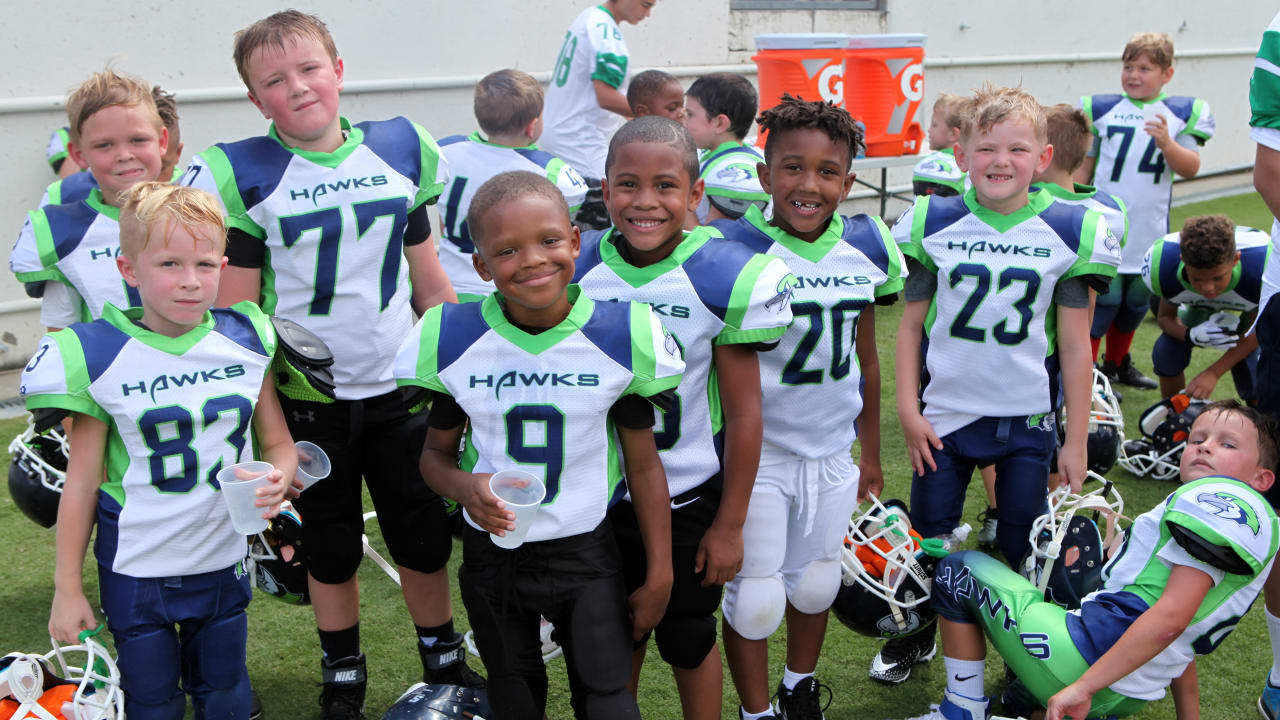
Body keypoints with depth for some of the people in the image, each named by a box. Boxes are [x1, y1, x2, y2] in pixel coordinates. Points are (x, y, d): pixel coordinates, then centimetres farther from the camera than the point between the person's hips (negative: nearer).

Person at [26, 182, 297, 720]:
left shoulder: (247, 342, -5)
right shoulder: (99, 356, -12)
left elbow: (278, 442, 5)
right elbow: (81, 481, -5)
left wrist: (276, 481, -19)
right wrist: (66, 588, -2)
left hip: (225, 561, 3)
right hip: (136, 570, -2)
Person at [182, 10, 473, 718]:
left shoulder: (400, 150, 1)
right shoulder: (243, 175, -8)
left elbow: (428, 277, 9)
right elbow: (234, 313, -6)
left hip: (399, 388, 2)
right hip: (306, 401, -2)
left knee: (424, 534, 12)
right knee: (330, 546, 14)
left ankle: (443, 661, 34)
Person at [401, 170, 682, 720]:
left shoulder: (620, 336, -12)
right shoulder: (455, 341, -10)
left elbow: (643, 466, -3)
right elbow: (435, 453, 3)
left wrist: (659, 575, 0)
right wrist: (464, 486, -21)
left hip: (586, 555, -1)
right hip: (490, 555, 2)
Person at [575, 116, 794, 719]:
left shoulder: (722, 277, -16)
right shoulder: (577, 270, -7)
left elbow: (743, 412, -11)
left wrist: (730, 523, -8)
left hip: (688, 499, -3)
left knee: (688, 640, 14)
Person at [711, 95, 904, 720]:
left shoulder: (866, 247, -2)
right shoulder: (732, 251, -17)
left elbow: (865, 358, 9)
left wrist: (871, 452, 15)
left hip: (832, 452, 5)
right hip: (757, 453, -4)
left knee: (815, 583, 20)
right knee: (753, 597, 5)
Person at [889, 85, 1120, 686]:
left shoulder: (1069, 231, -5)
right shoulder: (933, 224, -3)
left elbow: (1075, 347, -2)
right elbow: (910, 325, 2)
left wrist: (1076, 439, -1)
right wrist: (908, 409, -4)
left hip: (1028, 421, -1)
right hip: (945, 414, 1)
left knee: (1022, 551, 7)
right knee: (927, 540, 12)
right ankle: (916, 637, 35)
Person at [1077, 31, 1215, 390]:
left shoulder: (1181, 113, 3)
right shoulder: (1102, 108, 2)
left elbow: (1191, 168, -3)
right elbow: (1084, 165, 9)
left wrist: (1166, 142, -21)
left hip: (1150, 232, 3)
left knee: (1135, 303, 14)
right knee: (1101, 298, -6)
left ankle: (1116, 364, 32)